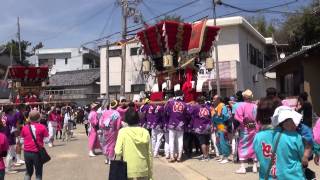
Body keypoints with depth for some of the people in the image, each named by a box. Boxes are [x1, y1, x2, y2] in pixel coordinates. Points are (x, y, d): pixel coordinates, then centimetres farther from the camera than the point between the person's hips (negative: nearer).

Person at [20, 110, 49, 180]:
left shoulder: (25, 127, -1)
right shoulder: (42, 127, -10)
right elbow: (46, 140, -7)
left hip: (27, 152, 3)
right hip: (37, 153, -3)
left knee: (28, 172, 20)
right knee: (38, 173, 9)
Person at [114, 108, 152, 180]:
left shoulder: (122, 132, -7)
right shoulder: (145, 132, -1)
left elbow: (118, 152, -13)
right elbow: (149, 154, 1)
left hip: (128, 171, -2)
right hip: (143, 171, 2)